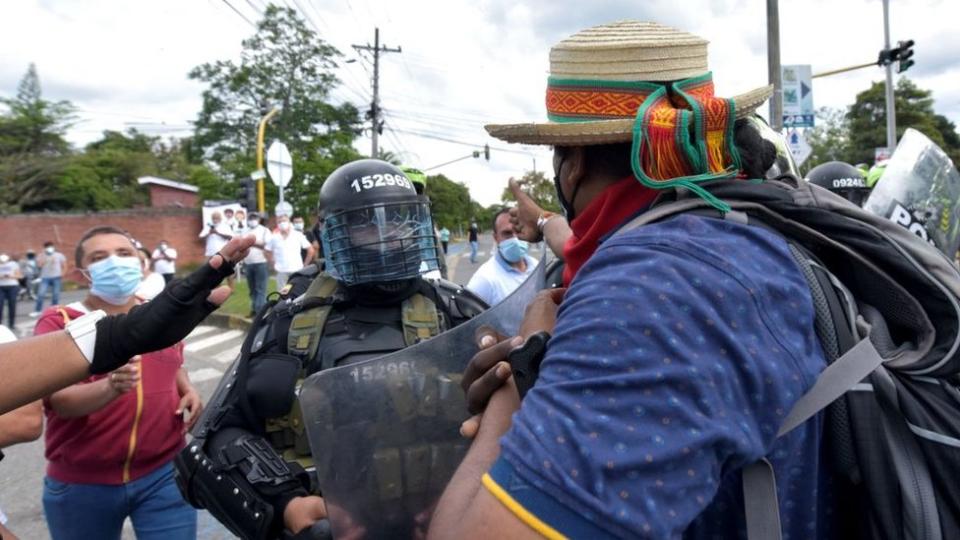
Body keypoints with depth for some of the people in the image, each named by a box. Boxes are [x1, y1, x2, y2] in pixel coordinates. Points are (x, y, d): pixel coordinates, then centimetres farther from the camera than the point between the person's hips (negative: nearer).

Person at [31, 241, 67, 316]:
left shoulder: (59, 255, 5)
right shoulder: (42, 256, 7)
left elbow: (64, 266, 8)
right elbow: (39, 264, -10)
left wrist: (61, 274, -3)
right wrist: (44, 256, -12)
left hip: (56, 277, 0)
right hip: (45, 277, 0)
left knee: (55, 295, 2)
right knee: (40, 294, -10)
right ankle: (37, 310, -3)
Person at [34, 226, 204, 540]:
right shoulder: (58, 323, -8)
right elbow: (62, 401, -20)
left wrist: (189, 390, 2)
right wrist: (112, 386, -39)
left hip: (164, 473, 2)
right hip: (81, 486, -2)